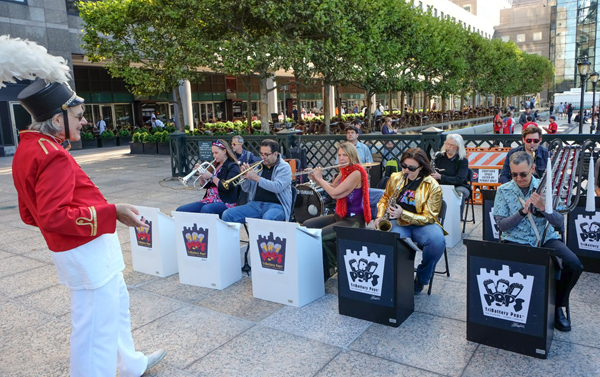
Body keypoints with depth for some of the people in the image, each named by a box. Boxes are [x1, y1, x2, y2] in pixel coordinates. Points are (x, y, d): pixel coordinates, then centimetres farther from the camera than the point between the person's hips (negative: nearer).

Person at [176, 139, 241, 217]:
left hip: (225, 202, -8)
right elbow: (204, 185, 18)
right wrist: (201, 174, 1)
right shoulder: (214, 165, 17)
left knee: (206, 209, -40)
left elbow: (227, 187, -18)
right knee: (180, 210, -8)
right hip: (209, 200, 8)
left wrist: (211, 177, -15)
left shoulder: (232, 167, -4)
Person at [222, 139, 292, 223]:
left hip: (276, 205, -5)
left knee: (267, 219, -40)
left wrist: (257, 178, -16)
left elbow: (278, 187, -17)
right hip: (255, 204, 5)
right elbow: (246, 189, 17)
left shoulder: (284, 167, 1)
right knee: (227, 214, -14)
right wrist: (246, 177, -4)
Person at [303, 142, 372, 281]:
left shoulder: (356, 172, -18)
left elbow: (334, 193, -23)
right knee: (307, 225, 3)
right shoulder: (344, 171, 9)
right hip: (339, 216, 9)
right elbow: (332, 187, 23)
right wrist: (315, 179, 9)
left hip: (353, 220, -9)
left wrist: (320, 178, -9)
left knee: (320, 235, -26)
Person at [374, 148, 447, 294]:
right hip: (398, 223, 1)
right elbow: (385, 198, 21)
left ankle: (421, 279, -8)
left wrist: (403, 213, -23)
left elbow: (428, 217, -10)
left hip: (421, 224, -1)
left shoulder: (433, 186, -7)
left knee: (437, 241, -34)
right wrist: (380, 216, 1)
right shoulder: (395, 178, 4)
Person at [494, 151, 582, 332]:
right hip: (516, 241, -2)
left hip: (546, 238, 2)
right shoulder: (503, 190, 0)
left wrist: (543, 208, -21)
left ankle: (557, 305, 8)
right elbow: (501, 224, -5)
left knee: (574, 265, -21)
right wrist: (522, 211, -20)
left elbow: (559, 223, -1)